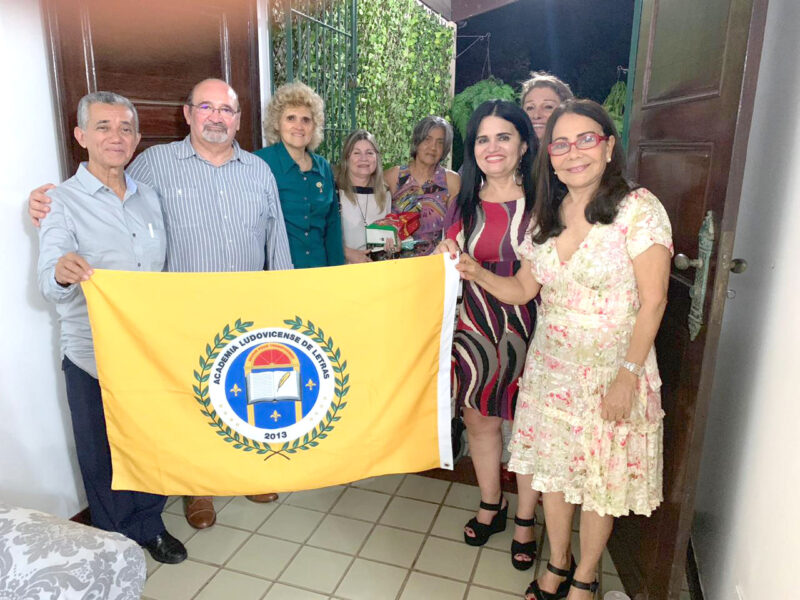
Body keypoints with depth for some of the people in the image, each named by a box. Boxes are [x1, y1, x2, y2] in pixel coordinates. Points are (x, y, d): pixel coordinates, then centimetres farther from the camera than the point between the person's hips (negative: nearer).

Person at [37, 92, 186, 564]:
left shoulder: (148, 197, 8)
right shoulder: (63, 200, -7)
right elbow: (49, 284, -18)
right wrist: (63, 273, -41)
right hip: (93, 359, -4)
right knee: (104, 458, 11)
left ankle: (150, 525, 38)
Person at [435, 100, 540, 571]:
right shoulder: (466, 202, 7)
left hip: (529, 331, -3)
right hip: (476, 330, 4)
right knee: (480, 421, 15)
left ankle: (525, 520, 32)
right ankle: (491, 506, 38)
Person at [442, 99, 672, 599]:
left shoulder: (639, 209, -12)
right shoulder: (547, 215, 5)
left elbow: (652, 302, -13)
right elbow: (523, 290, 7)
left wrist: (628, 374, -16)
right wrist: (478, 274, -11)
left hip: (611, 370, -5)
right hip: (549, 366, 5)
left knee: (602, 481, 10)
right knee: (553, 468, 16)